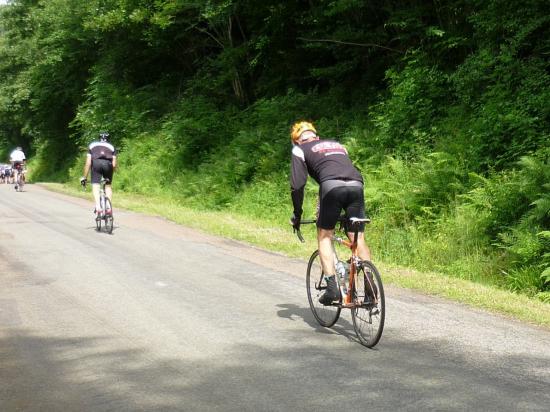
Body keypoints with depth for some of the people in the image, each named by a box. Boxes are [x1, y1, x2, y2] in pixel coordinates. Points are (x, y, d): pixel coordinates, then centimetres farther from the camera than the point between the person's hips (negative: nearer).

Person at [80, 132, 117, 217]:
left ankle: (98, 208, -21)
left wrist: (84, 177, 26)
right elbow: (114, 164, 17)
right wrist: (109, 175, 32)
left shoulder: (92, 145, 29)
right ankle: (109, 208, 6)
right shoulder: (111, 147, 29)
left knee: (95, 185, 0)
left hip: (96, 163, -1)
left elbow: (88, 163, 22)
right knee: (108, 186, 19)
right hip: (108, 164, 1)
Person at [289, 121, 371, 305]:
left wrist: (297, 214, 21)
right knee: (358, 239, 9)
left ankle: (332, 286, -2)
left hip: (332, 186, -4)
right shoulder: (337, 144, 37)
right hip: (357, 185, 4)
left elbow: (297, 185, 10)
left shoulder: (300, 150, 21)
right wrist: (345, 213, 46)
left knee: (324, 236, 10)